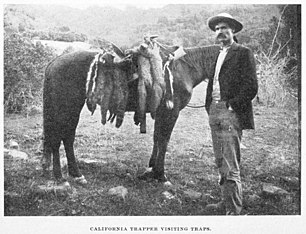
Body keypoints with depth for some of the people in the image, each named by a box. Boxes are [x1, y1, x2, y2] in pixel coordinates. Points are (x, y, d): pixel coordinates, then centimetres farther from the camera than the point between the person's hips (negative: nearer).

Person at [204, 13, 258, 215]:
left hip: (231, 113, -8)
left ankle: (234, 209, 0)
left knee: (231, 166, -7)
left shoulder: (243, 53, -3)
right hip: (215, 113, 8)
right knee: (221, 163, 14)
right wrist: (209, 106, 10)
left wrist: (232, 105, -15)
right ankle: (226, 202, 25)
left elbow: (251, 86, -10)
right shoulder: (216, 55, 20)